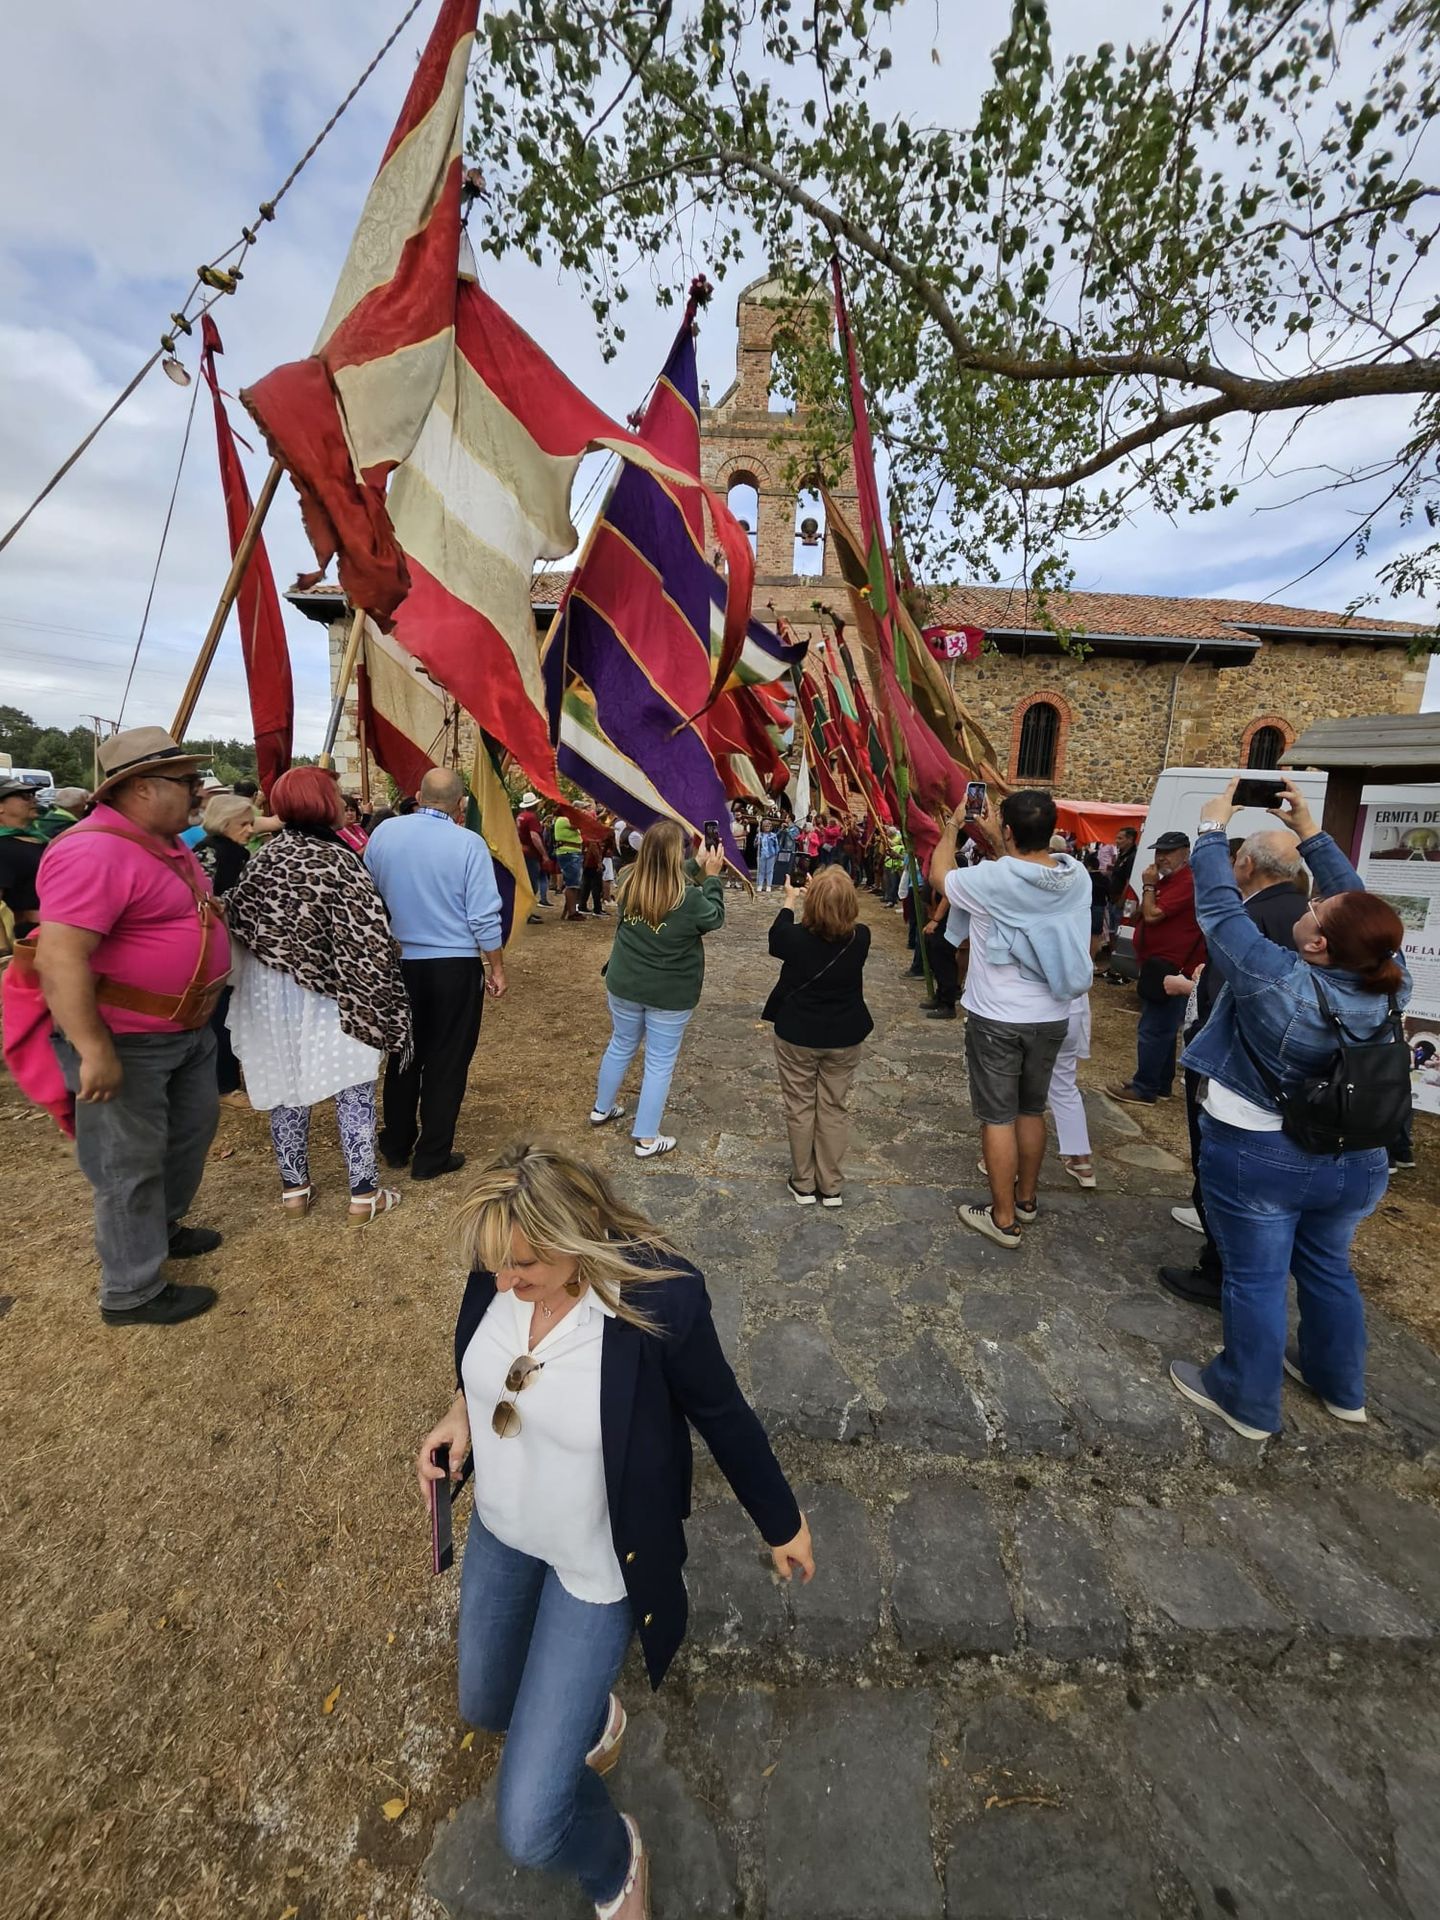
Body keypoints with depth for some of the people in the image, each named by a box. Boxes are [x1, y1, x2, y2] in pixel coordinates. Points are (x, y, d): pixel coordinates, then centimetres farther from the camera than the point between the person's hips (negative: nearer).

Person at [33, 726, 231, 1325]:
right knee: (130, 1164, 5)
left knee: (194, 1126, 24)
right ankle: (132, 1293, 22)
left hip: (187, 1028, 10)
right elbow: (59, 960, -30)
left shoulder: (166, 841, 8)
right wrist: (94, 1051, -29)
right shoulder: (95, 852, -24)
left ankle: (162, 1226, 47)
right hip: (126, 1042, -10)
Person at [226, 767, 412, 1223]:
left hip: (269, 992, 6)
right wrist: (376, 997, -12)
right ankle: (364, 1193, 9)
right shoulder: (336, 859, -14)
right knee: (353, 1089, 3)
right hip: (330, 995, -5)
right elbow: (367, 937, -17)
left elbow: (239, 918, 7)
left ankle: (294, 1187, 26)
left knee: (286, 1085, 14)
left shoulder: (262, 857, 3)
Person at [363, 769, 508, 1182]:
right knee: (446, 1061, 8)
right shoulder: (468, 844, -13)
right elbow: (484, 918, -13)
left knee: (403, 1054, 20)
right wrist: (496, 969, -2)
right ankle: (432, 1156, 17)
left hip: (399, 962, 4)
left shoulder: (383, 833, 0)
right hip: (454, 966, -4)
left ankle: (397, 1144, 33)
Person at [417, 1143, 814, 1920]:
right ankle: (590, 1716, 60)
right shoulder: (500, 1269, -22)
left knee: (529, 1824, -1)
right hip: (501, 1527, 6)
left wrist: (781, 1523, -4)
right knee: (486, 1704, 28)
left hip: (597, 1561, -5)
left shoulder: (660, 1299, -36)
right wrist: (462, 1409, -14)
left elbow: (722, 1415, -18)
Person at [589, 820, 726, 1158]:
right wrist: (712, 876, 5)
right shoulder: (689, 899, -23)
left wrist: (698, 867, 11)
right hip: (670, 994, -5)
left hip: (624, 985, 5)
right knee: (660, 1062, 9)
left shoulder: (628, 883, -9)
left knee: (621, 1046, 25)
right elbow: (715, 918, -2)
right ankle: (646, 1139, 19)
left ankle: (601, 1109, 45)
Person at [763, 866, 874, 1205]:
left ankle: (803, 1184, 26)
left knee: (800, 1109, 14)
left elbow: (775, 940, 4)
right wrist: (831, 896, 15)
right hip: (846, 1037, 2)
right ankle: (831, 1186, 26)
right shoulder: (861, 938, -15)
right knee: (835, 1109, 15)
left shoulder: (796, 937, -21)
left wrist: (790, 900, 16)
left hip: (797, 1036, -2)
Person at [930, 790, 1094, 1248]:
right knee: (1032, 1109, 21)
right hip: (1052, 1017, 5)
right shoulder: (1077, 876, -6)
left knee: (997, 1117, 6)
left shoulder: (990, 879, -20)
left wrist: (952, 829, 16)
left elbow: (939, 876, 1)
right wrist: (995, 841, 20)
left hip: (996, 1018, -5)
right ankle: (1026, 1199, 37)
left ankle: (1003, 1219, 16)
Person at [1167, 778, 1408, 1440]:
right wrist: (1311, 833, 3)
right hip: (1357, 1161, 6)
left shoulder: (1276, 980, -28)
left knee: (1256, 1280, 9)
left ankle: (1248, 1403, 26)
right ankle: (1340, 1386, 44)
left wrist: (1213, 828, -7)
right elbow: (1360, 906, 1)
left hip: (1259, 1157, -6)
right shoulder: (1390, 984, -11)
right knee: (1328, 1268, 25)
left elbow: (1219, 907, -20)